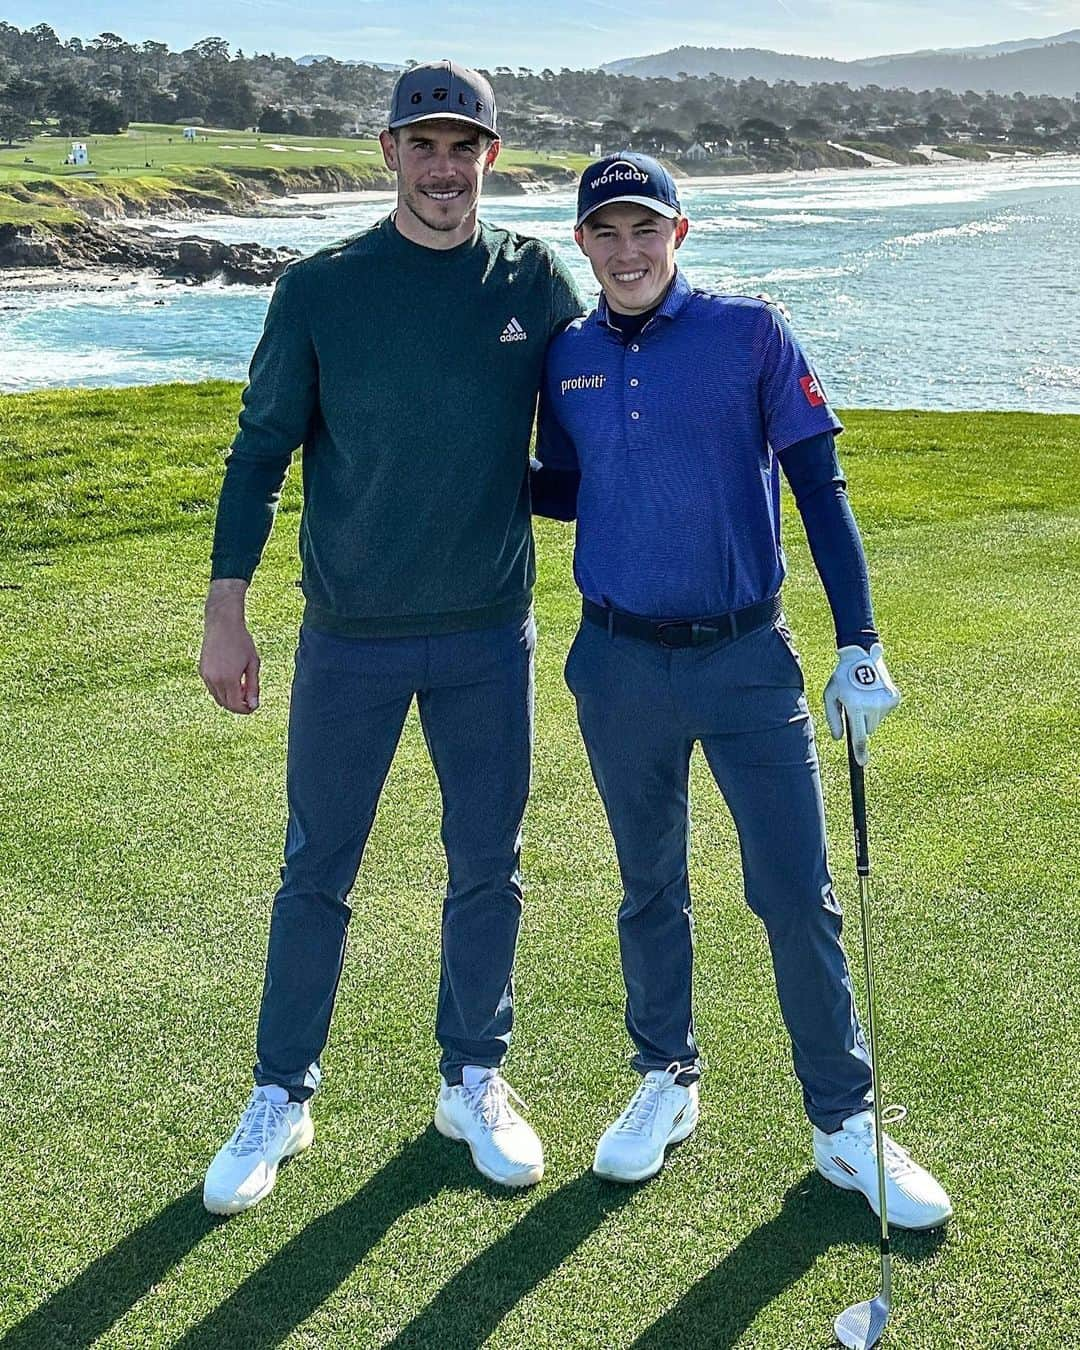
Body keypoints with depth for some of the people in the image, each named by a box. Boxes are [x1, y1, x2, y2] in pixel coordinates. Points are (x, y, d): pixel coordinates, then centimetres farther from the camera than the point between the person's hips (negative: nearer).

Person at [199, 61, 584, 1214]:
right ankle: (281, 1098, 24)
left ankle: (474, 1081, 30)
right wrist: (225, 610, -6)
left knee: (486, 870, 11)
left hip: (490, 636, 2)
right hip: (348, 638, -1)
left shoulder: (538, 281, 0)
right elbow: (260, 449, -1)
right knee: (315, 874, 8)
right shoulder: (321, 288, -4)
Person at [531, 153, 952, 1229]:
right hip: (620, 664, 3)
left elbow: (818, 487, -5)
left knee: (798, 898, -1)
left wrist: (860, 642, -9)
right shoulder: (566, 358, 5)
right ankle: (666, 1082, 33)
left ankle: (847, 1127, 13)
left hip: (747, 656, -2)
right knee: (650, 889, 15)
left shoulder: (750, 333, -4)